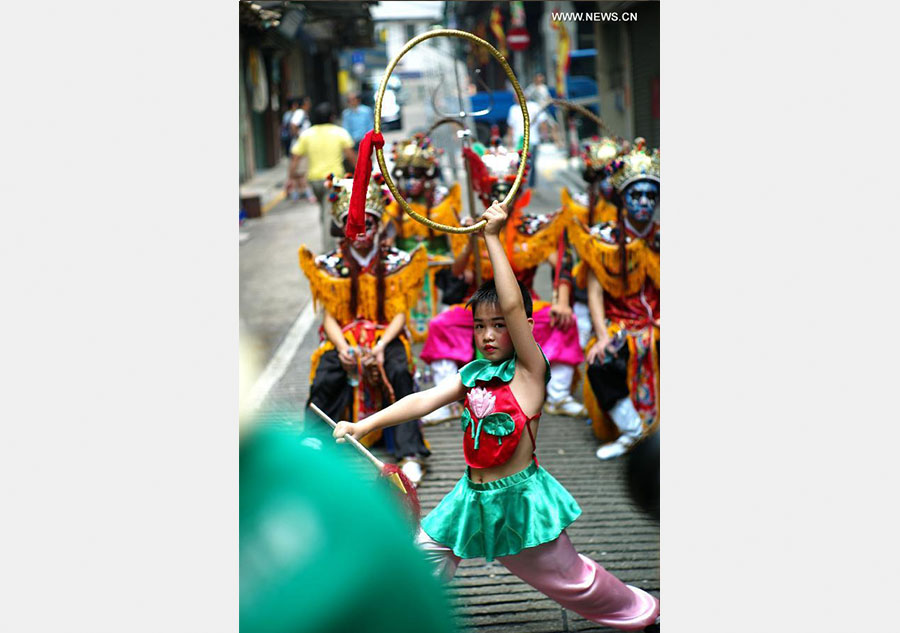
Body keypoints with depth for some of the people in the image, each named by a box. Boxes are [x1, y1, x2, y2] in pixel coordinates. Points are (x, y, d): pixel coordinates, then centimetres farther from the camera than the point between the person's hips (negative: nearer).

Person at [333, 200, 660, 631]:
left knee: (568, 579, 7)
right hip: (474, 497, 6)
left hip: (519, 498, -6)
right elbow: (423, 401, -6)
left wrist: (493, 238, -28)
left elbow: (513, 305, -26)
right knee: (426, 554, 8)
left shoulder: (529, 370, -14)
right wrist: (363, 425, -17)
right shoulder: (471, 375, 3)